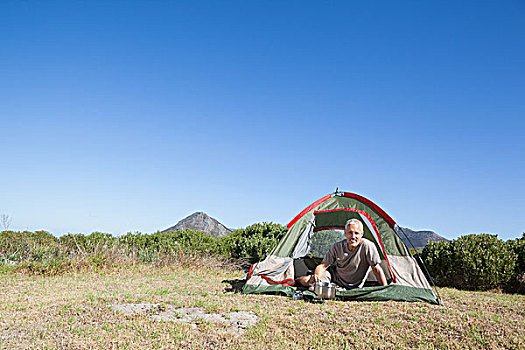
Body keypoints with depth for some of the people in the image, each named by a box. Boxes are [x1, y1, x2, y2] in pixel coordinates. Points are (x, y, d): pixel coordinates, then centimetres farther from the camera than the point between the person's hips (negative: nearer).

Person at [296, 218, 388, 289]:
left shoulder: (368, 246, -25)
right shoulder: (337, 247, -14)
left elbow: (376, 269, -19)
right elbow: (323, 265, -12)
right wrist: (316, 276, -33)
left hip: (352, 287, -1)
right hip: (334, 275, 2)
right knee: (306, 281, -13)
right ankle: (295, 280, 24)